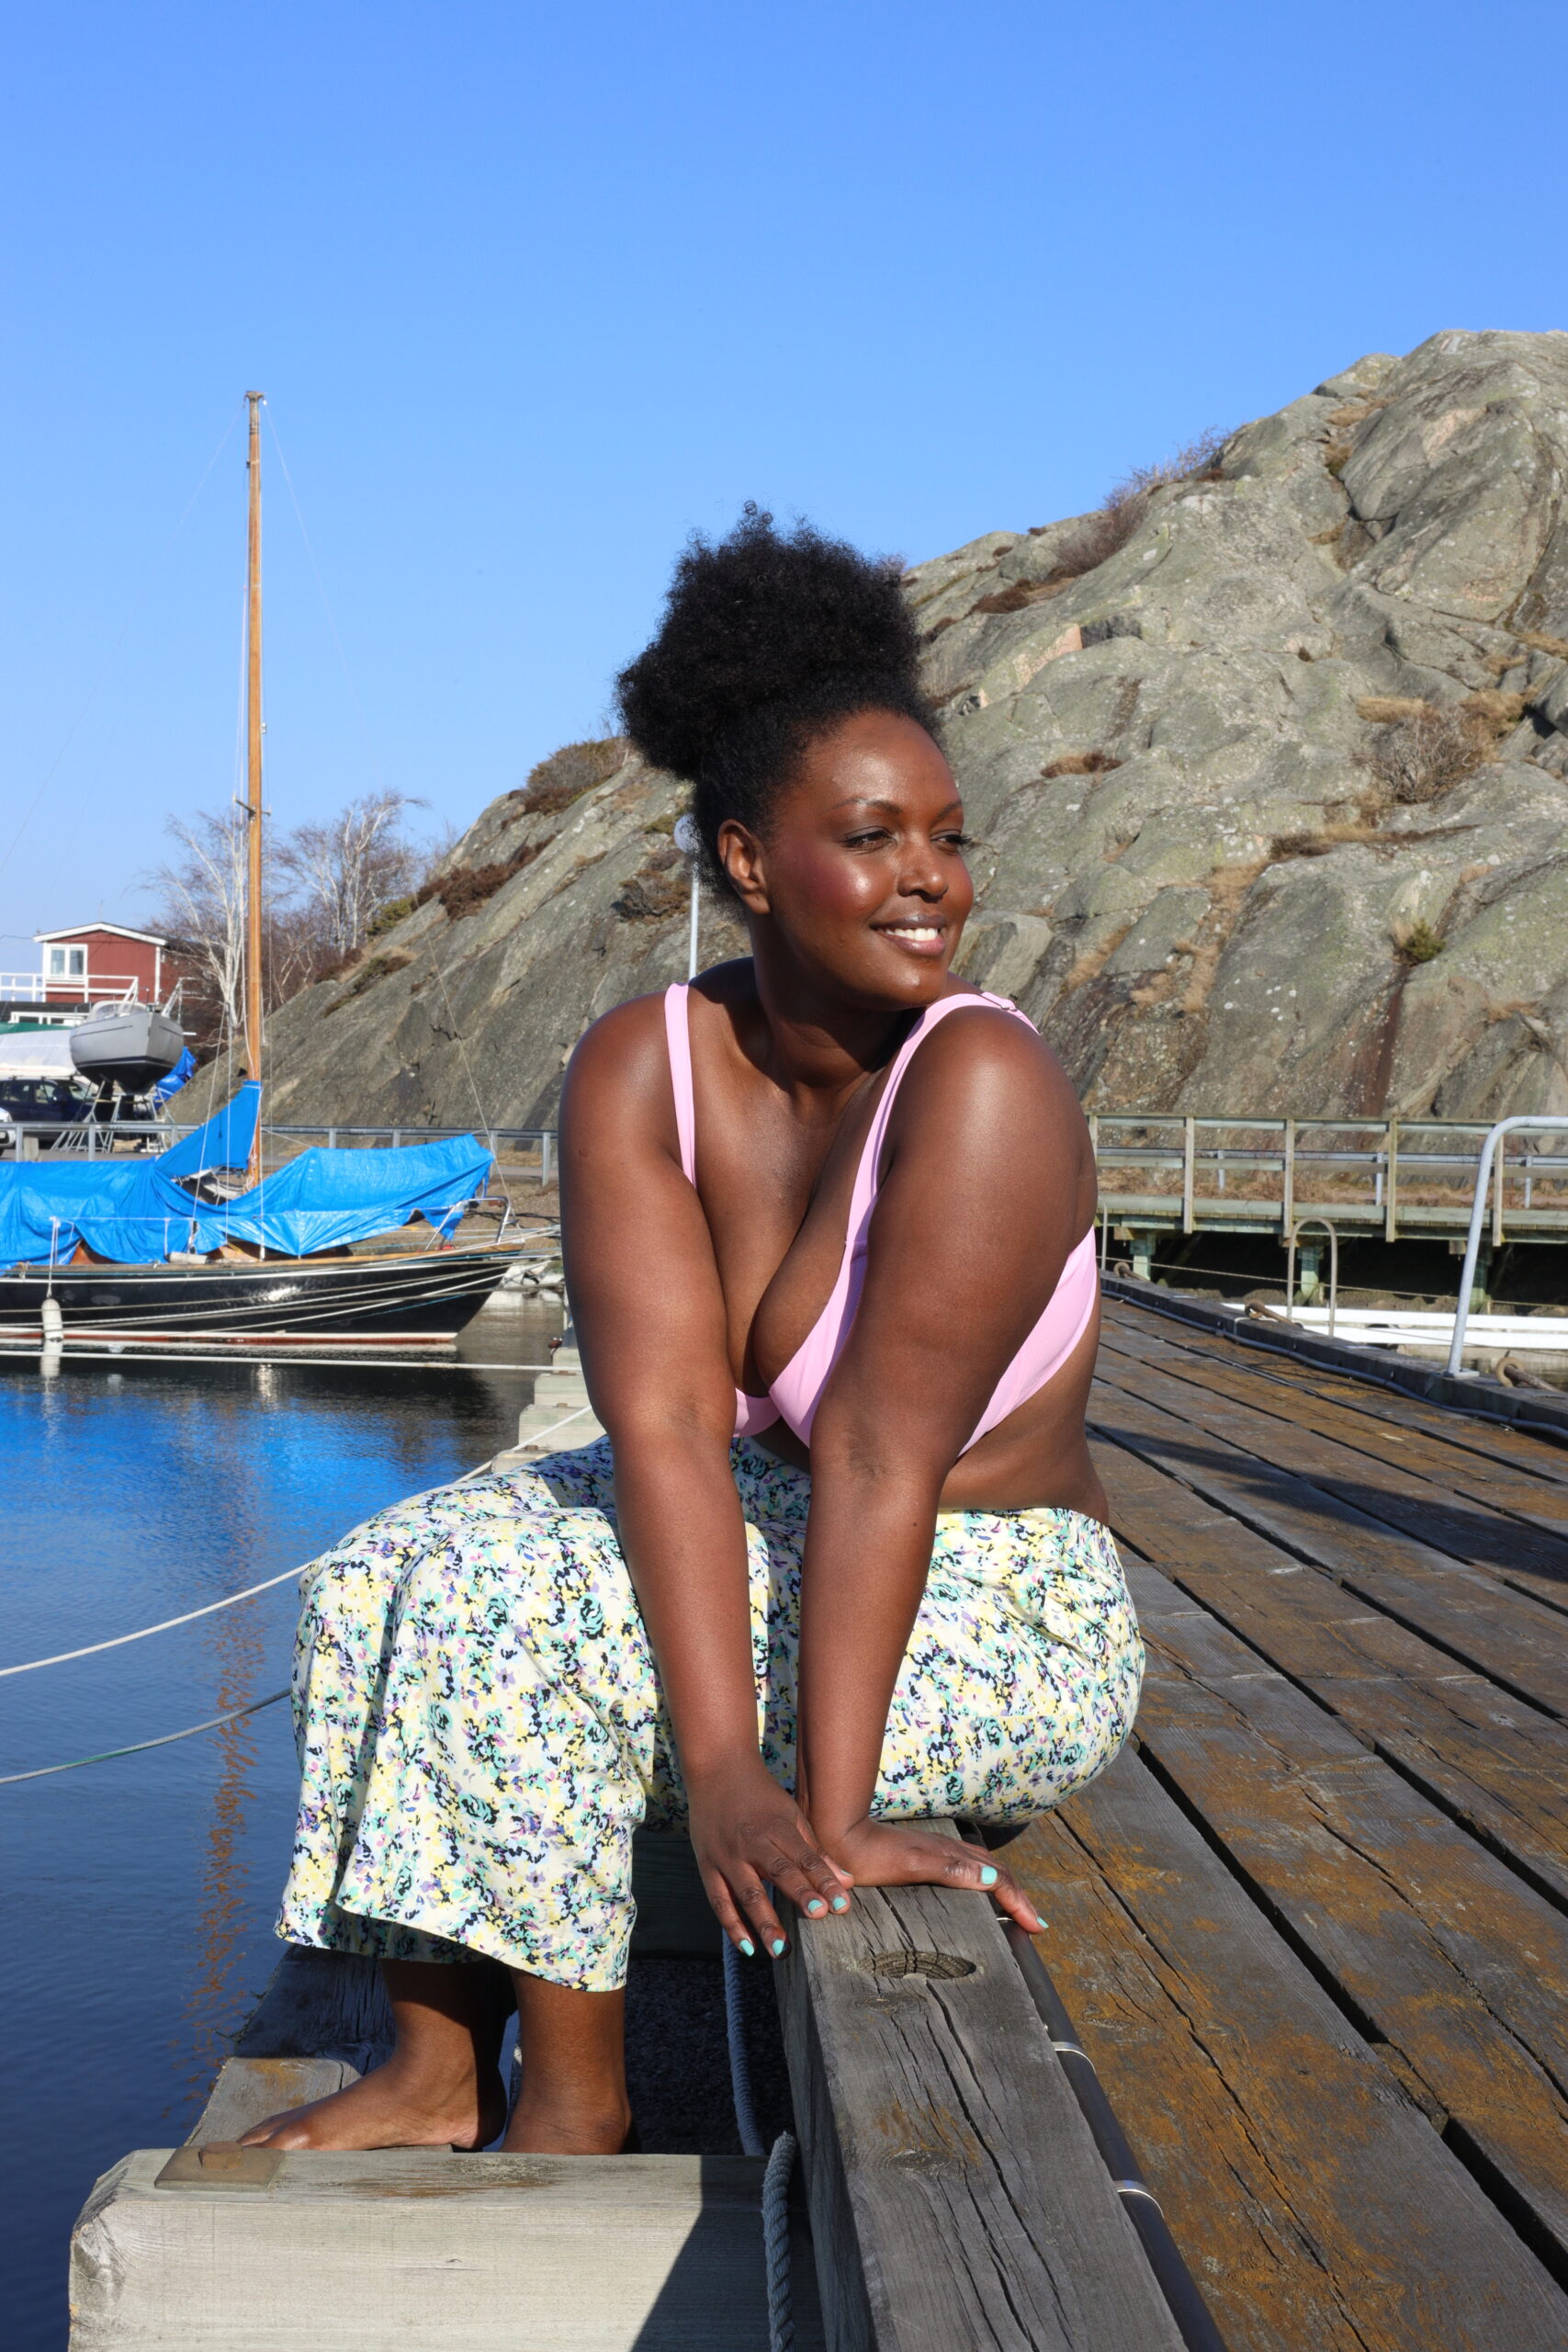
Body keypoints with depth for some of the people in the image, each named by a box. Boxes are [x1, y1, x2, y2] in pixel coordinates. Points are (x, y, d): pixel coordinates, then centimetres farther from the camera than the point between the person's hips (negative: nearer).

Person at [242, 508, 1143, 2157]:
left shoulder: (979, 1081, -24)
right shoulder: (639, 1072, -9)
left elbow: (879, 1454, -29)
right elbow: (665, 1422, -20)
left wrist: (829, 1810, -31)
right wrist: (722, 1770, -30)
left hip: (1007, 1637, -6)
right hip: (761, 1532, 7)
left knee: (519, 1619, -20)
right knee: (398, 1572, -3)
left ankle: (574, 2103, -1)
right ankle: (439, 2075, 3)